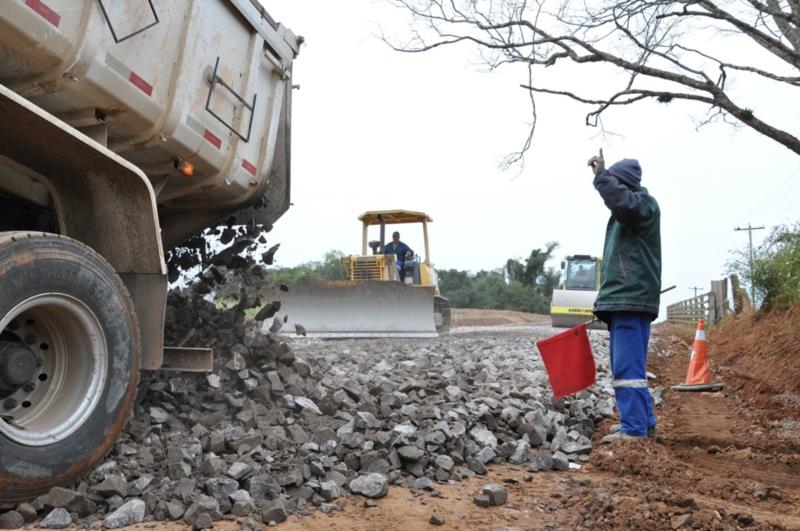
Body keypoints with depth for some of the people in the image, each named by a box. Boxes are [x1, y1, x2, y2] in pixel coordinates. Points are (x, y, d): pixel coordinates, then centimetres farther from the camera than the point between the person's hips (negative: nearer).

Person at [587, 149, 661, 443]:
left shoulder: (644, 203, -3)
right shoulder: (625, 213, 26)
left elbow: (623, 203, -29)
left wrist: (601, 175, -22)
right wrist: (607, 278, 26)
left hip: (632, 299, -10)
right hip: (621, 300, 10)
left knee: (628, 366, -13)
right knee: (628, 366, 13)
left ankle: (634, 428, -13)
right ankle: (645, 423, 20)